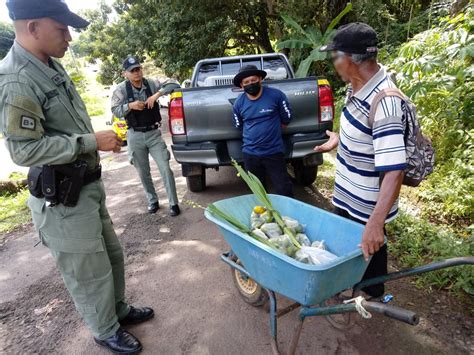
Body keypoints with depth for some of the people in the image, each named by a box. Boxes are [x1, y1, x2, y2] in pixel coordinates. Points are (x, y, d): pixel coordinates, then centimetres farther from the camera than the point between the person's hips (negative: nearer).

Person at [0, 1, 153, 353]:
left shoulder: (51, 66, 9)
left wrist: (101, 137, 10)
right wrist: (92, 142, -22)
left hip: (87, 185, 9)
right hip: (62, 198, -9)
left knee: (112, 254, 22)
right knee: (89, 272, 8)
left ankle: (119, 308, 44)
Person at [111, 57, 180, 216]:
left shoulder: (151, 84, -3)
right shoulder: (121, 89, -3)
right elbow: (115, 111, -3)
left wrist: (157, 94, -19)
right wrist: (130, 106, -21)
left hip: (154, 133, 0)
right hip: (135, 136, 1)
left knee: (165, 168, -4)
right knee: (143, 172, 12)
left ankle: (173, 203, 7)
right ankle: (153, 201, 30)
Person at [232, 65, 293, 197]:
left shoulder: (276, 95, -8)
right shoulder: (238, 103, 0)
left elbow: (286, 119, 2)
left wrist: (271, 131, 6)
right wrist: (254, 135, 10)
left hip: (274, 151, -3)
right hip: (250, 154, 3)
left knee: (284, 190, 1)